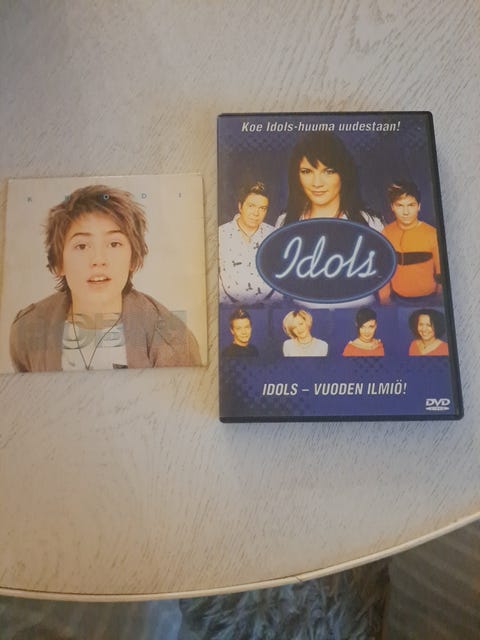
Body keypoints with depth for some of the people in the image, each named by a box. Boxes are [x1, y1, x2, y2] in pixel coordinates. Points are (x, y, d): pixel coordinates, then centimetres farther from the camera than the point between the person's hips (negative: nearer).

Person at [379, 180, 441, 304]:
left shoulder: (432, 234, -14)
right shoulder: (386, 233, -6)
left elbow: (441, 272, -6)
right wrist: (384, 297, 6)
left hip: (427, 298, -2)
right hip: (397, 298, 2)